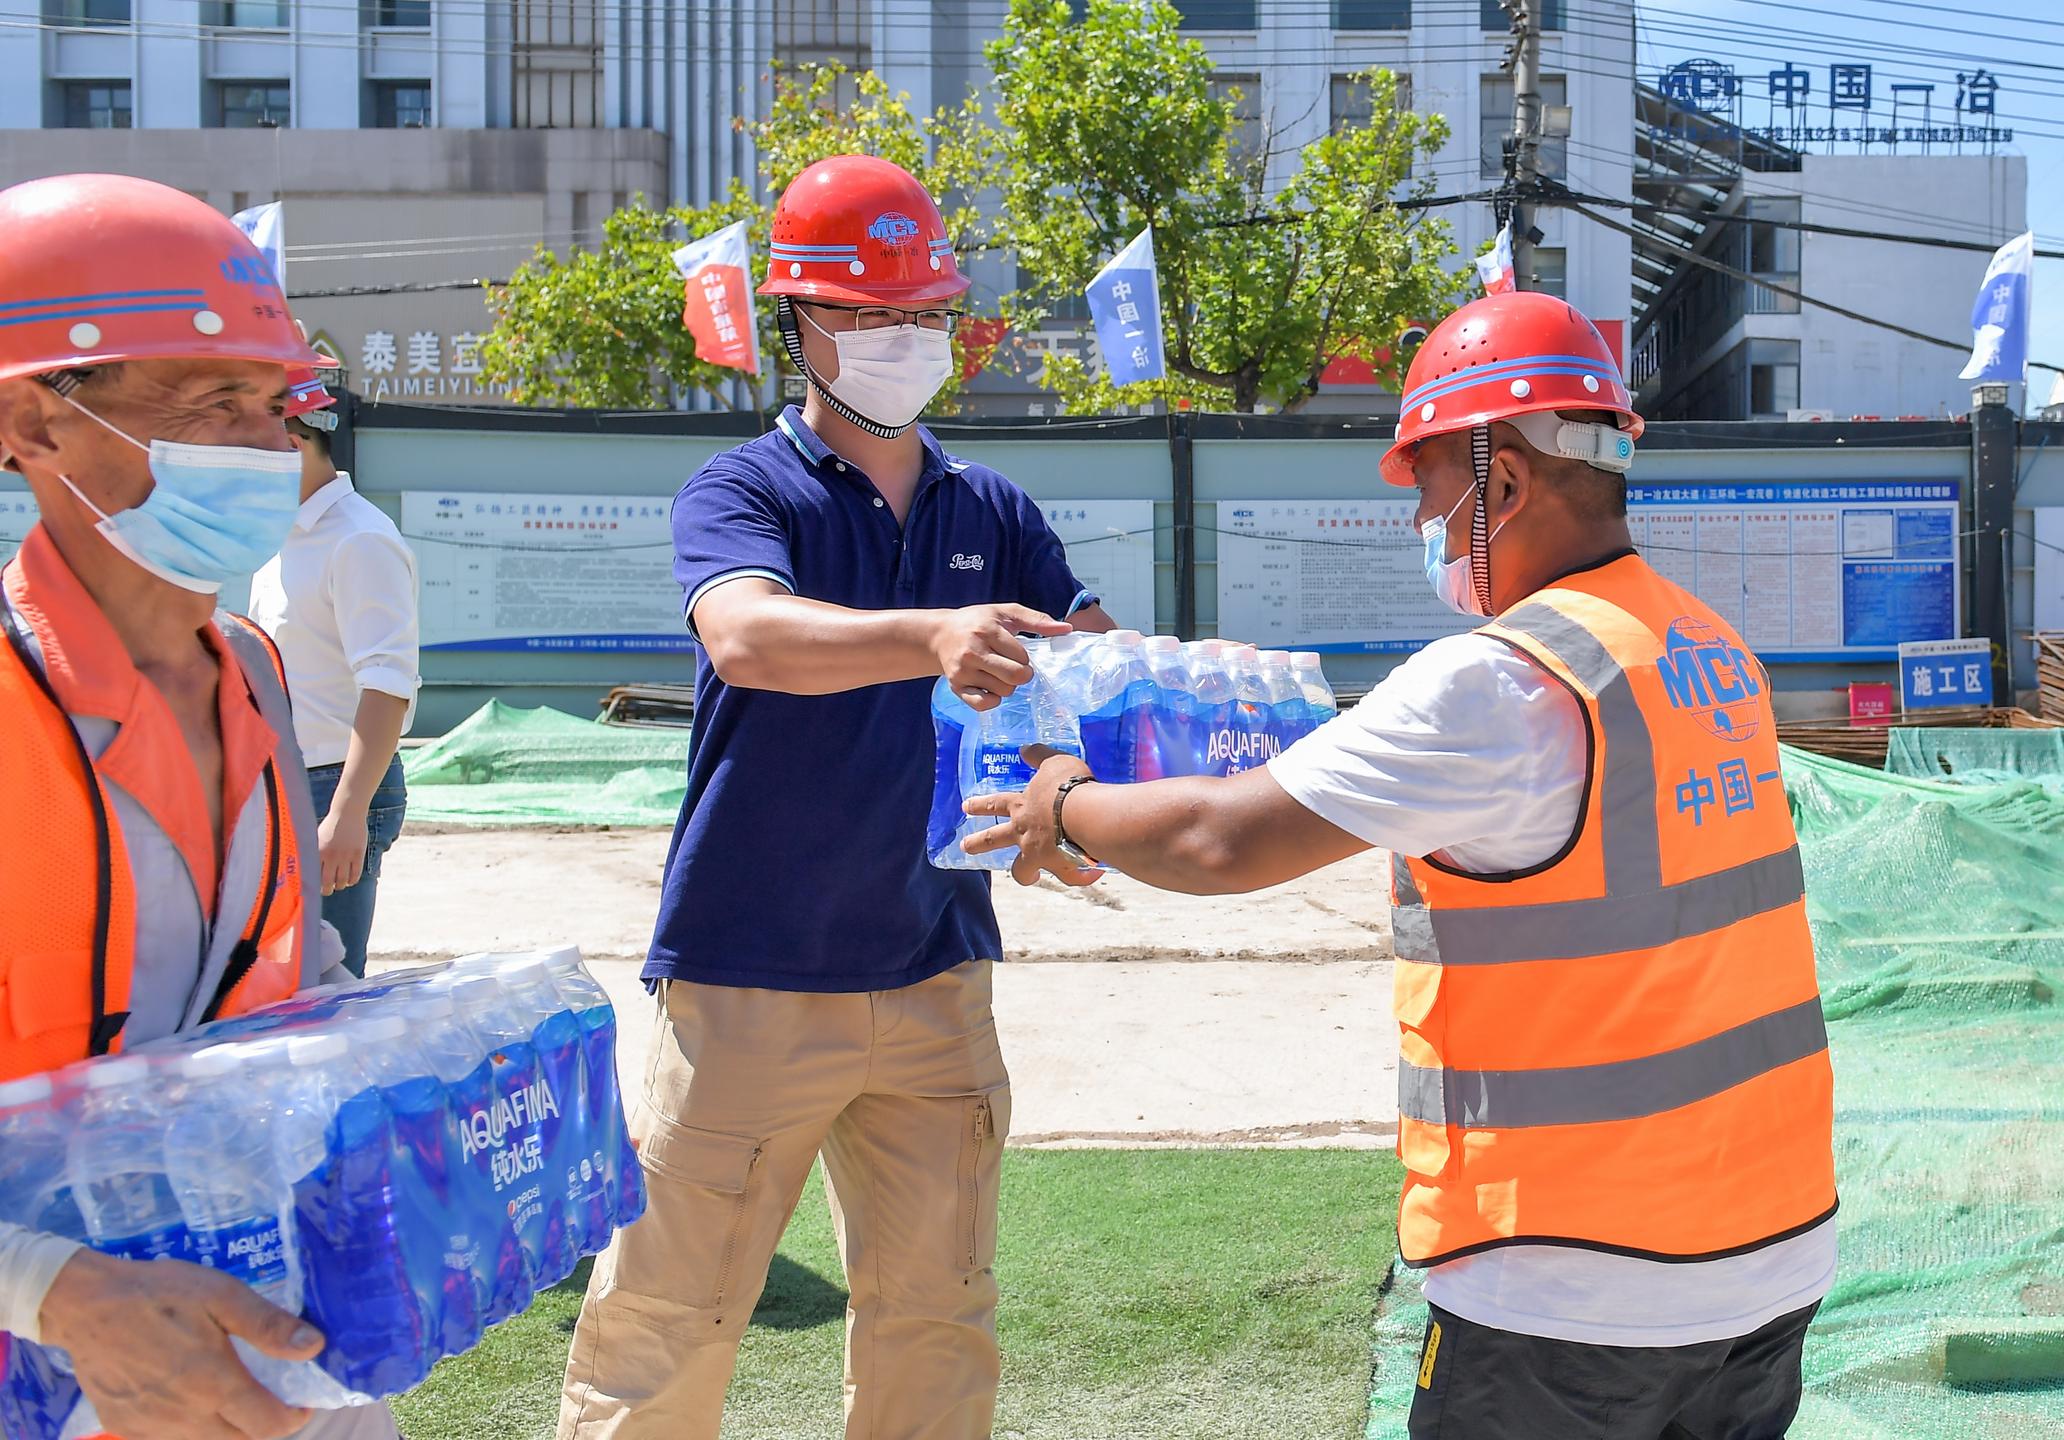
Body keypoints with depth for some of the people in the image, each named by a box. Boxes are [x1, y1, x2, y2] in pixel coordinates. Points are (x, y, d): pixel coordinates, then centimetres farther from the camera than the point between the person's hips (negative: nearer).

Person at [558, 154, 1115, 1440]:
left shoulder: (991, 514, 12)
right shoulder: (743, 491, -4)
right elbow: (748, 635, -25)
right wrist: (933, 638, -43)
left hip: (932, 980, 5)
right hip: (748, 979, -4)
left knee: (938, 1329, 11)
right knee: (667, 1322, 0)